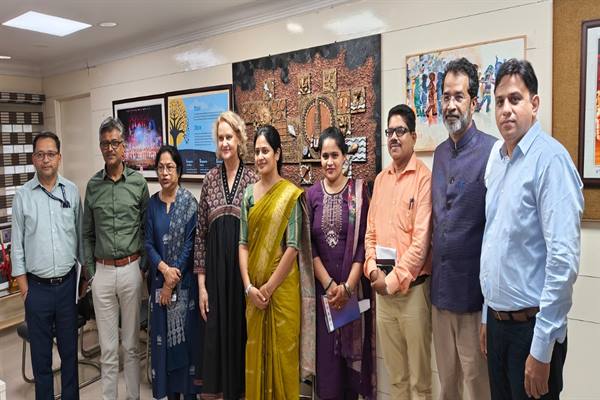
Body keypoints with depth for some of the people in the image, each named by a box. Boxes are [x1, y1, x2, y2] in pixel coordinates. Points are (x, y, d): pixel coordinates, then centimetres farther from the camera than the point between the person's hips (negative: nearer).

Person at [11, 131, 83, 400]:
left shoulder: (72, 191, 0)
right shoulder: (22, 195, -3)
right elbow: (17, 243, 0)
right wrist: (22, 285, -2)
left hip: (68, 282, 1)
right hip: (37, 286, -1)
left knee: (69, 347, 14)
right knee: (41, 350, 12)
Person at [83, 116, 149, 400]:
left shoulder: (138, 183, -2)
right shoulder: (92, 185, 5)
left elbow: (146, 228, 3)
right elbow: (87, 233, 10)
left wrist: (144, 266, -1)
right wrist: (90, 269, 5)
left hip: (131, 268, -1)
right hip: (102, 271, 2)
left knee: (131, 343, 11)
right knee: (107, 347, 11)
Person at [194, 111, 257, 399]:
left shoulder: (253, 178, -1)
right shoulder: (210, 179, 5)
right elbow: (201, 233, 5)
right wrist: (201, 282, 1)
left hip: (245, 267, -1)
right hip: (215, 268, 2)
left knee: (242, 331, 9)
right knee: (215, 333, 8)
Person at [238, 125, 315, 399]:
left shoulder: (290, 194, -9)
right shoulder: (249, 193, 6)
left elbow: (293, 247, -13)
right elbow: (243, 243, 3)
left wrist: (268, 287, -11)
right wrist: (249, 286, -6)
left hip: (282, 285, -4)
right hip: (254, 289, 4)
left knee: (281, 351, 8)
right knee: (256, 349, 15)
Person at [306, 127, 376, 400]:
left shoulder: (359, 191, -1)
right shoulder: (312, 195, 4)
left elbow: (364, 242, -6)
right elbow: (307, 245, 2)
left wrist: (347, 286, -12)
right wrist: (329, 284, -7)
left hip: (353, 284, -1)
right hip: (322, 286, 2)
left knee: (353, 348, 8)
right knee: (325, 352, 8)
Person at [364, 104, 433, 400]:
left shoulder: (424, 178, -10)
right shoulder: (381, 179, 10)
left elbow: (421, 240, -15)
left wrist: (394, 280, -13)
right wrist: (373, 269, -2)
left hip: (412, 288, -6)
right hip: (381, 288, 6)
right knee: (395, 373, 19)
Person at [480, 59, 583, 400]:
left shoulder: (550, 158, -17)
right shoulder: (496, 156, 7)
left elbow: (564, 260, -21)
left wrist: (541, 348, -19)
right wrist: (488, 315, 15)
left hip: (531, 325, -7)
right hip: (497, 320, 7)